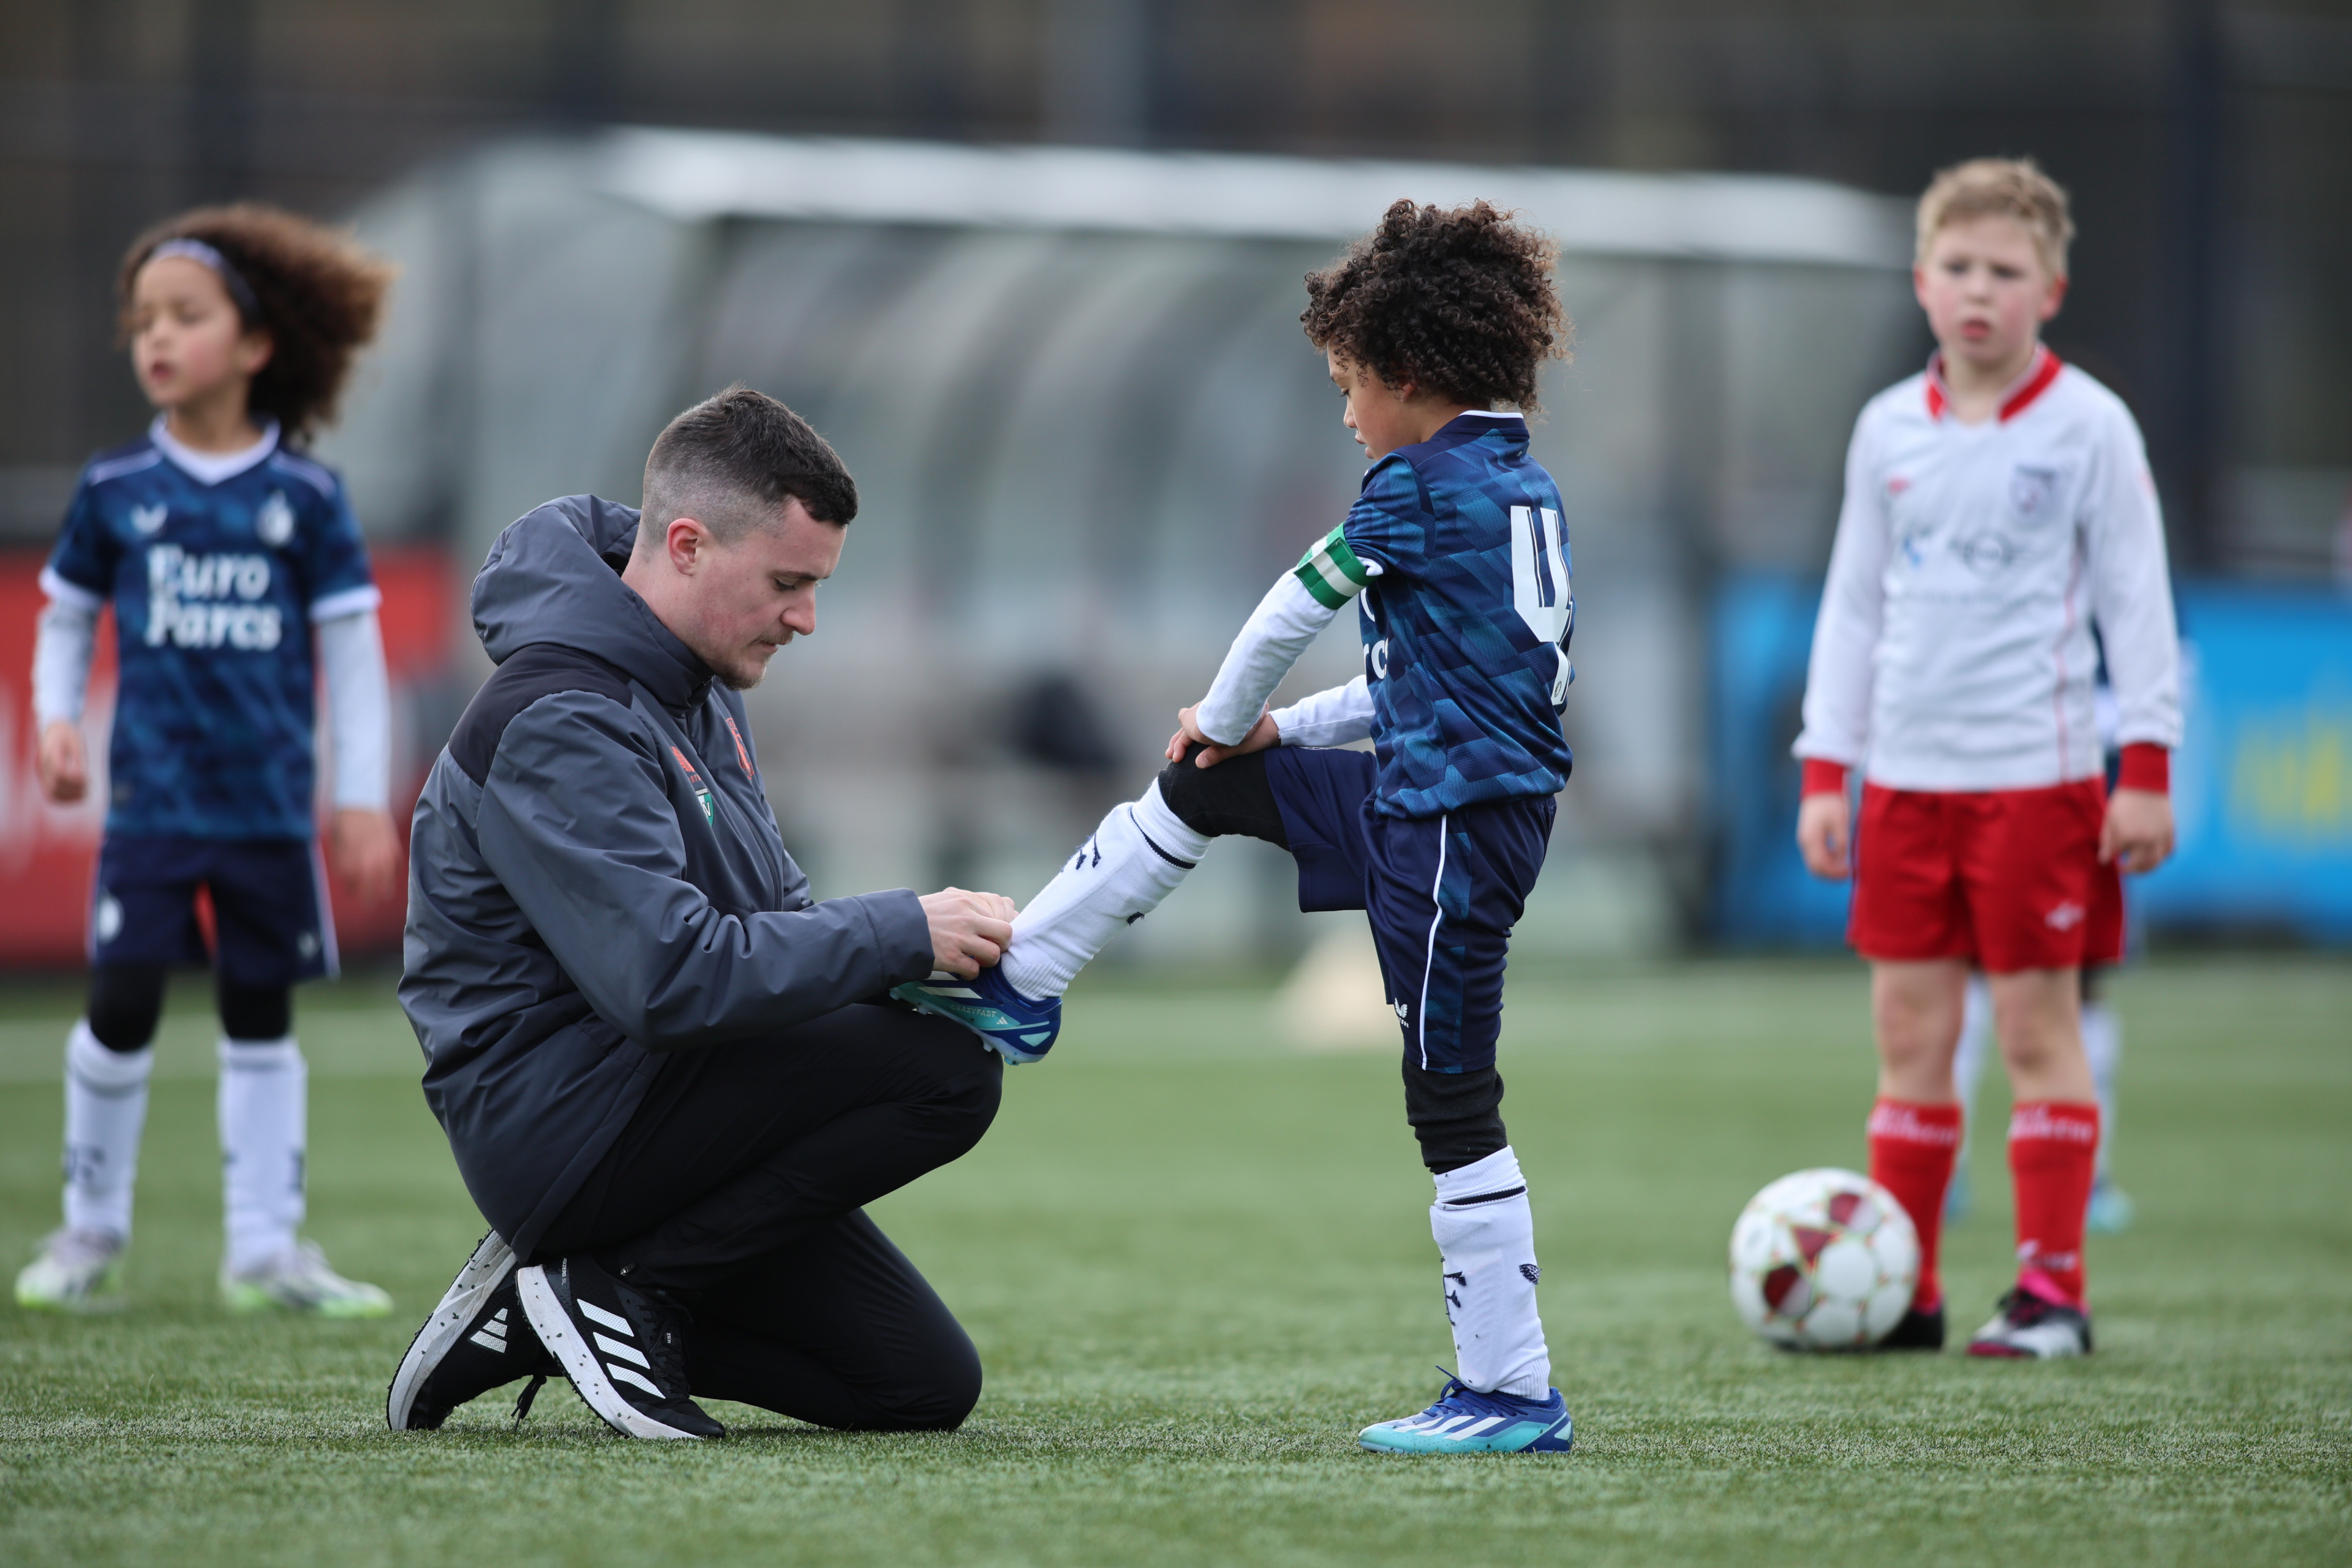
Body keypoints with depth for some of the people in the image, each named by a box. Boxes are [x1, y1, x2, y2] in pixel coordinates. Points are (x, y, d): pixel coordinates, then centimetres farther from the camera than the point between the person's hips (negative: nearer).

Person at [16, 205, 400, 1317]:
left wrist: (361, 799, 1)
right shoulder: (116, 492, 1)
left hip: (271, 806, 1)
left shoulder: (306, 498, 0)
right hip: (151, 797, -1)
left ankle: (265, 1249, 13)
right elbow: (66, 619, 12)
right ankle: (91, 1233, 10)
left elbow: (351, 651, 3)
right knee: (121, 1008, -6)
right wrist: (57, 723, -5)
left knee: (260, 1016, 7)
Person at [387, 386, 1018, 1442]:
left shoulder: (699, 687, 11)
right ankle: (619, 1287, -11)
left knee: (925, 1386, 5)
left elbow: (765, 908, 18)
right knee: (945, 1075, -23)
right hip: (557, 1130, -10)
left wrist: (924, 960, -2)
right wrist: (902, 936, -24)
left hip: (648, 1098, 10)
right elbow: (670, 978, -29)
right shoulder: (559, 722, -21)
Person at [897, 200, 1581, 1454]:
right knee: (1203, 788, 19)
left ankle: (1513, 1396, -3)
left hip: (1455, 831, -10)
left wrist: (1227, 719, 14)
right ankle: (1019, 988, 28)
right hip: (1427, 797, 10)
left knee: (1453, 1106, -6)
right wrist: (1277, 735, 17)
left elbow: (1293, 612, -4)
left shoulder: (1422, 487, -13)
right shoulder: (1524, 486, 15)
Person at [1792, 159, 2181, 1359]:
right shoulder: (1889, 431, 9)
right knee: (1909, 1030, 5)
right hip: (1908, 776, 4)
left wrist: (2146, 767, -6)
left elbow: (2137, 598, -1)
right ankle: (1899, 1291, 10)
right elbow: (1853, 605, 15)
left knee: (2037, 1025, -2)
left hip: (2036, 776, -4)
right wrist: (1825, 772, 10)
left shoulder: (2087, 427, -3)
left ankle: (2052, 1290, 4)